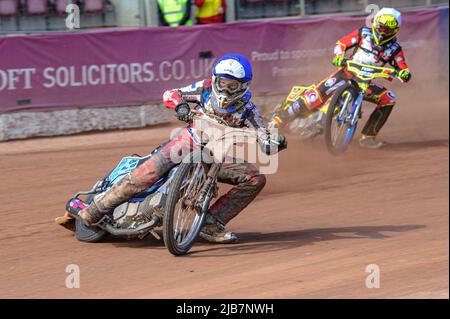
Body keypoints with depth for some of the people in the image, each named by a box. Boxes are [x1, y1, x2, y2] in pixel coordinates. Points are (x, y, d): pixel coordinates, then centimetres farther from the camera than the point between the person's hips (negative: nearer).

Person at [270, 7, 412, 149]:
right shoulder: (364, 34, -1)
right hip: (346, 73, -3)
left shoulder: (394, 49, 1)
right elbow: (341, 43, 1)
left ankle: (368, 136, -10)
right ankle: (280, 118, -18)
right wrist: (338, 57, -19)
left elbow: (403, 68, -4)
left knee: (389, 99, -16)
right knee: (317, 96, -24)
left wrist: (405, 73, -28)